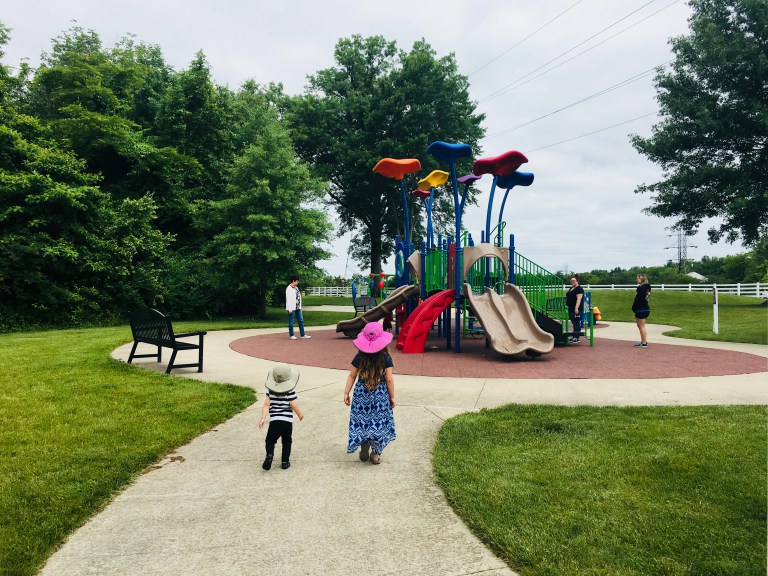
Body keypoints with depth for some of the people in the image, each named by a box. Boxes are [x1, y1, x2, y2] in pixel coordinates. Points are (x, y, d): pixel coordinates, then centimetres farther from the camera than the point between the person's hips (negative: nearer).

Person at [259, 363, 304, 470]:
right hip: (287, 421, 0)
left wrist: (263, 418, -4)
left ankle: (269, 454, -12)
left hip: (274, 420, 0)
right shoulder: (290, 390, -5)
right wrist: (300, 414, 10)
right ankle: (285, 461, 19)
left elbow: (266, 405, -4)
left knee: (270, 440, 14)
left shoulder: (270, 390, 1)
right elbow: (293, 405, -6)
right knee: (286, 442, 17)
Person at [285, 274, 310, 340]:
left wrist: (300, 306, 14)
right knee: (291, 322, 1)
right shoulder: (289, 288, -12)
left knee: (301, 321, 8)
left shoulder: (296, 288, 13)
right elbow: (288, 299, -16)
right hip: (292, 308, -9)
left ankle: (302, 335, 13)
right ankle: (291, 335, 9)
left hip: (298, 308, 9)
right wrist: (290, 309, -19)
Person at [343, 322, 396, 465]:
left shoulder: (359, 357, -4)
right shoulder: (385, 358, -9)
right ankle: (376, 454, 14)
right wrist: (392, 397, 2)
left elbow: (352, 376, -1)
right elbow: (389, 379, -8)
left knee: (362, 421, 12)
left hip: (361, 394, 1)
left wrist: (346, 393, 6)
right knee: (378, 422, 9)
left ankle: (364, 452, 17)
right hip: (381, 396, -1)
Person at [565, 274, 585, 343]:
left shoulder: (579, 289, -11)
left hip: (576, 309, -10)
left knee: (576, 323, -8)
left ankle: (576, 338, -7)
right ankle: (574, 336, 18)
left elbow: (579, 299, -20)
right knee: (573, 323, 13)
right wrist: (566, 305, 22)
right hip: (570, 308, 10)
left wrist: (576, 308, -27)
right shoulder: (571, 288, 19)